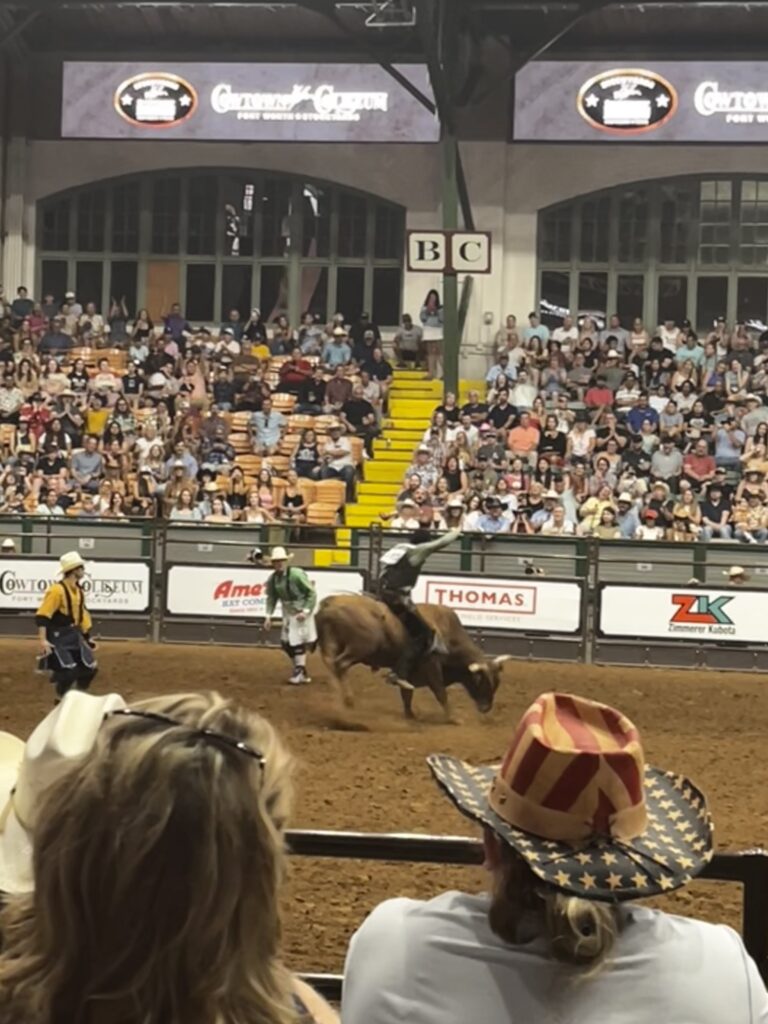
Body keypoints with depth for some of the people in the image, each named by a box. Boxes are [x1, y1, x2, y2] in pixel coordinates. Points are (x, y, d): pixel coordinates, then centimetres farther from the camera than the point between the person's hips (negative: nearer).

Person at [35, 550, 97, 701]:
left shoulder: (78, 590, 9)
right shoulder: (57, 590, -20)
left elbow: (83, 614, 21)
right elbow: (42, 615, -23)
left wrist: (87, 637, 22)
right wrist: (43, 640, -29)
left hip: (74, 635, 9)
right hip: (58, 637, -9)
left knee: (90, 667, 5)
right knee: (68, 670, -17)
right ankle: (60, 699, 4)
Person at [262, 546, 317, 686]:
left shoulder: (297, 574, -23)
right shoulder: (272, 579, -5)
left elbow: (312, 593, -18)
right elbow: (272, 598, 5)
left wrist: (305, 612, -23)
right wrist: (269, 616, -6)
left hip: (302, 611, -6)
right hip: (288, 612, 6)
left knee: (298, 641, -6)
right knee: (285, 642, 8)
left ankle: (299, 672, 10)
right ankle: (301, 671, 24)